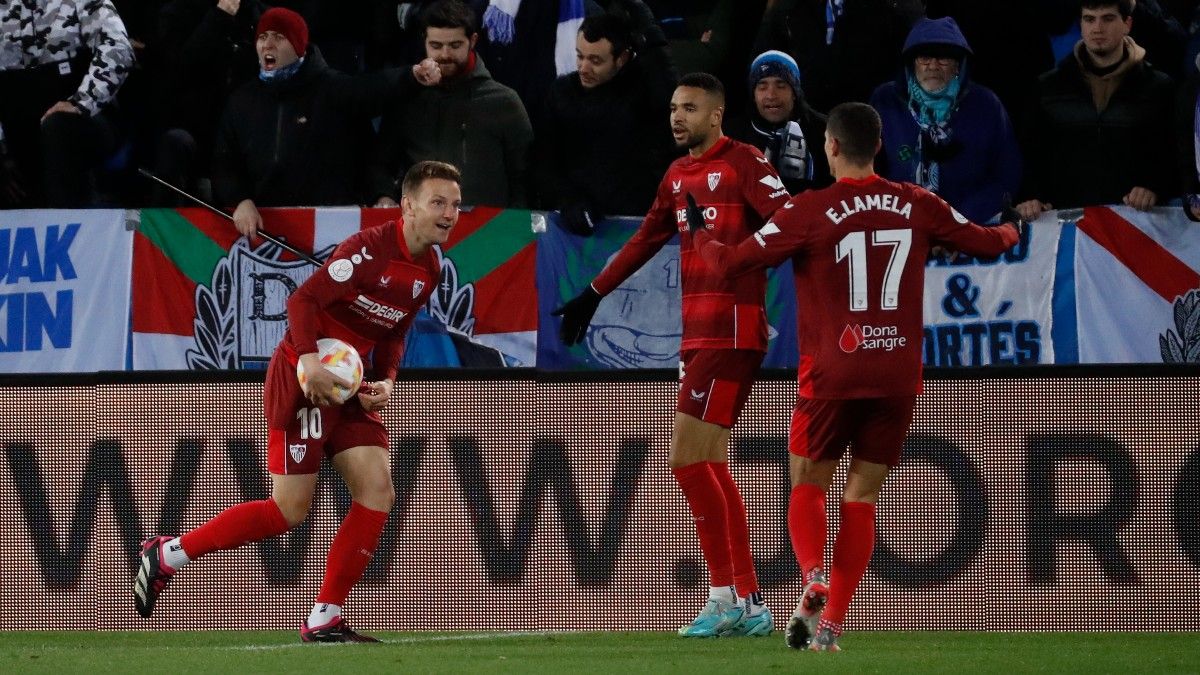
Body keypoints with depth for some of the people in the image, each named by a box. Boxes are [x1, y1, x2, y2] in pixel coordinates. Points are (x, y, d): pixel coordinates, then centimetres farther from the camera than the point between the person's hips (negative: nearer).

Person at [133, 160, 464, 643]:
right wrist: (309, 360, -34)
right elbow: (303, 300, -21)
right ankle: (165, 556, 8)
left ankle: (324, 621, 1)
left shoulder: (429, 271, 8)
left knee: (378, 492, -5)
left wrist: (386, 380, 2)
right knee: (290, 509, -7)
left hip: (349, 385, 8)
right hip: (304, 382, -8)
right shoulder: (371, 248, -19)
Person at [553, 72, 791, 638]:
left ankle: (725, 596, -6)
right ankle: (749, 604, 13)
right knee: (711, 467, 9)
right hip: (696, 331, 9)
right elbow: (646, 240, 30)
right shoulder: (678, 175, 17)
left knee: (688, 459, -12)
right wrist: (593, 295, 36)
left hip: (730, 330, -9)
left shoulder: (743, 162, -7)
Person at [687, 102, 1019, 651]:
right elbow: (985, 242, 16)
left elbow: (731, 265, -7)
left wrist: (700, 232, 14)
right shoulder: (918, 206, 2)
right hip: (899, 377, 2)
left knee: (807, 487, 13)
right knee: (861, 499, 9)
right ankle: (831, 622, 1)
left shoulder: (810, 210, -8)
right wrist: (1011, 231, 40)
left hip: (831, 376, -2)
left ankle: (813, 577, -16)